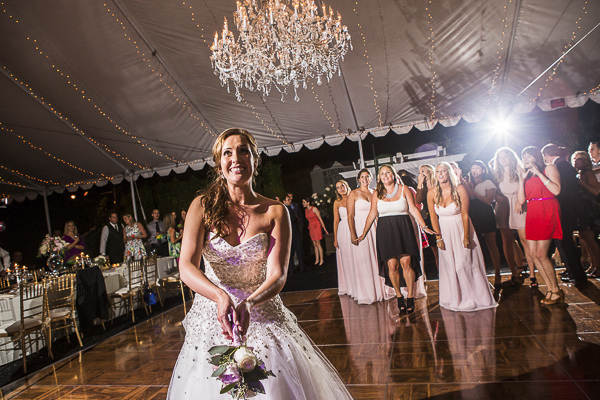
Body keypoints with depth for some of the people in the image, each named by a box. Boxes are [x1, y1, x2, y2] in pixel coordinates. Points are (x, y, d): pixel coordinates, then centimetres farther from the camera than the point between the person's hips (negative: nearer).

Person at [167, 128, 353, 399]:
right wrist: (221, 296, -32)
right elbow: (186, 267, -14)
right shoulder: (203, 206, -5)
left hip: (263, 318, 0)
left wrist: (248, 303, -31)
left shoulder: (275, 211, -6)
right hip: (211, 318, 1)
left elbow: (278, 275, -12)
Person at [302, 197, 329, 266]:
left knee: (318, 244, -7)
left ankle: (321, 260, 1)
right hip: (311, 228, 7)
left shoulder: (314, 209, -10)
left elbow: (320, 219, -9)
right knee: (314, 245, 7)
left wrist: (325, 229, -9)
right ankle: (317, 260, 12)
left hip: (316, 226, -7)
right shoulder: (306, 210, 10)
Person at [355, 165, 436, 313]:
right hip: (385, 231, 1)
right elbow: (372, 214, 11)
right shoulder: (376, 194, 8)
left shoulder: (404, 190, 6)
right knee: (392, 265, -4)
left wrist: (424, 227, -4)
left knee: (406, 262, -9)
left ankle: (410, 296, 4)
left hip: (404, 229, 0)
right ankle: (399, 296, 12)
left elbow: (413, 209, 4)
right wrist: (363, 234, 11)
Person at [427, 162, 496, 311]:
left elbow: (465, 214, -12)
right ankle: (456, 299, 21)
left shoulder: (460, 189, -13)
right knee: (449, 265, 7)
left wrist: (466, 237, -14)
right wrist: (438, 237, -4)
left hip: (461, 228, -2)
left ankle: (473, 297, 16)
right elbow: (433, 216, -2)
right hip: (444, 230, 3)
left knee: (464, 263, -3)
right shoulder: (432, 193, -7)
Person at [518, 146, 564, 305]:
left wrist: (538, 172, -10)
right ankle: (550, 289, 13)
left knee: (541, 254, -9)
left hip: (547, 212, -6)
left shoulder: (549, 168, 4)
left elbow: (556, 190, -12)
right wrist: (521, 178, 2)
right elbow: (521, 199, 7)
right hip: (532, 214, 6)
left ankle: (556, 290, 7)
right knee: (533, 253, 2)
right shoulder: (528, 175, 17)